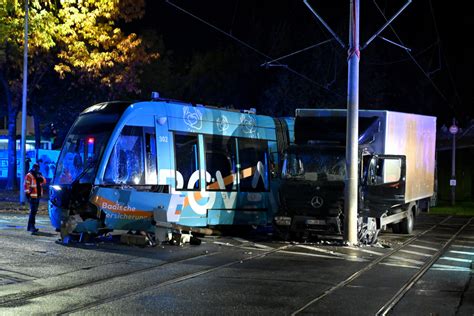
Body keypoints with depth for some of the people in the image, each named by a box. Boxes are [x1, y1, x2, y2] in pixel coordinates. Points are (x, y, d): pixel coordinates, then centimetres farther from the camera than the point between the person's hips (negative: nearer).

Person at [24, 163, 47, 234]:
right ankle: (32, 226, -21)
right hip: (32, 196, -8)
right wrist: (27, 194, -16)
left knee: (34, 211, 13)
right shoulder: (29, 175, -6)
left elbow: (44, 181, 7)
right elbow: (26, 185, -11)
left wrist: (40, 177, -10)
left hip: (38, 196, 8)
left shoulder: (38, 175, 16)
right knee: (33, 211, -16)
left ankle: (29, 227, 20)